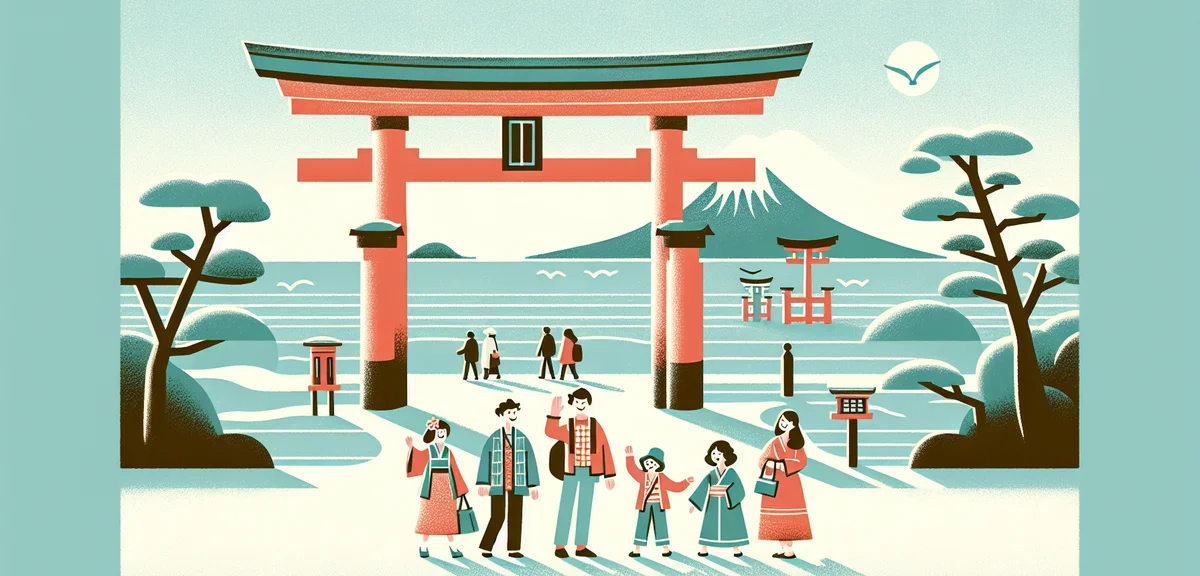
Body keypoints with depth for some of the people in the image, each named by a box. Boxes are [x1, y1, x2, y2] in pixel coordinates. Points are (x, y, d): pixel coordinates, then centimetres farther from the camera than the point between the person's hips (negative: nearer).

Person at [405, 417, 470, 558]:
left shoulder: (448, 452, 8)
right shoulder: (428, 451, 0)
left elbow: (454, 471, 10)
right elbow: (417, 459, -19)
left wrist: (461, 488, 7)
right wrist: (411, 447, -36)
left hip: (447, 487, 2)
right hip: (432, 487, -2)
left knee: (449, 517, 3)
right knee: (428, 516, -1)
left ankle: (452, 547, 7)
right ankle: (424, 547, 7)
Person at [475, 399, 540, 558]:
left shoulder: (522, 438, 4)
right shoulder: (493, 438, -3)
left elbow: (531, 461, 4)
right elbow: (485, 460, -9)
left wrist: (532, 485, 0)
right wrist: (483, 483, -19)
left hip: (516, 484, 3)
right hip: (498, 484, -3)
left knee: (515, 516, 2)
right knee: (498, 517, -5)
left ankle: (513, 549, 9)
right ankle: (486, 547, 8)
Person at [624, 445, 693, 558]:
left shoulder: (662, 478, -1)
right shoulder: (642, 476, 1)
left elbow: (676, 487, 1)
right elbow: (631, 468, -4)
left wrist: (686, 482, -8)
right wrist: (629, 456, -12)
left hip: (658, 505, -1)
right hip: (645, 505, 1)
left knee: (660, 526, 2)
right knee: (642, 526, 1)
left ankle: (666, 548, 10)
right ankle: (637, 549, 4)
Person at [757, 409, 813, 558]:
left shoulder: (796, 442, 1)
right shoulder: (774, 442, 5)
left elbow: (802, 461, -8)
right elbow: (762, 461, 4)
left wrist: (783, 466, -16)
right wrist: (773, 465, -14)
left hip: (790, 484, -2)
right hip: (775, 483, 2)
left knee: (789, 516, -4)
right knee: (778, 517, 0)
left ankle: (788, 548, -1)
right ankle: (784, 548, 3)